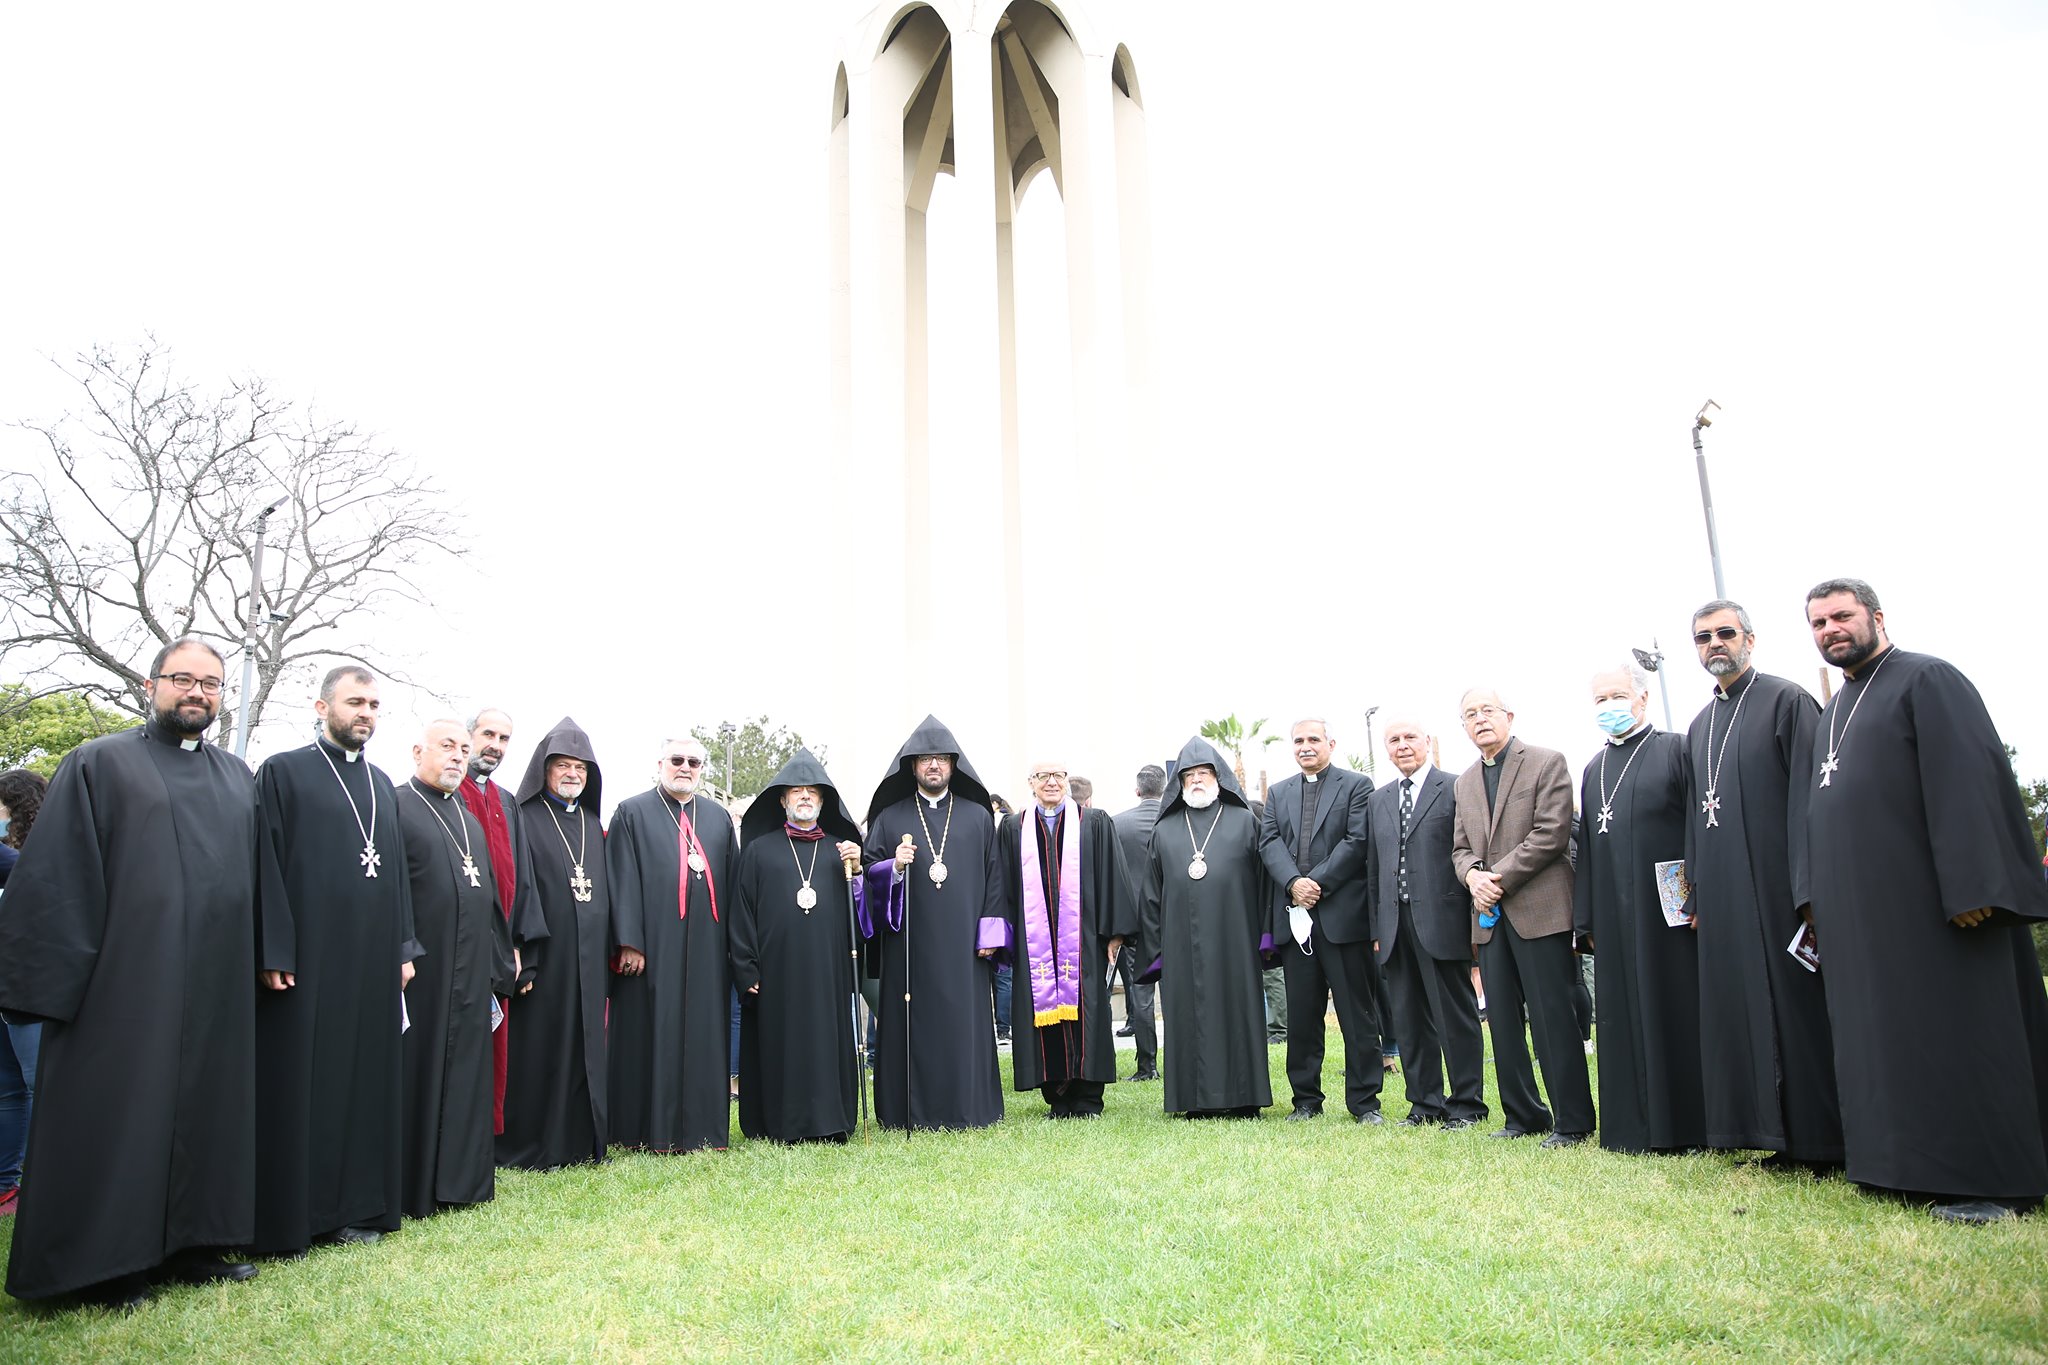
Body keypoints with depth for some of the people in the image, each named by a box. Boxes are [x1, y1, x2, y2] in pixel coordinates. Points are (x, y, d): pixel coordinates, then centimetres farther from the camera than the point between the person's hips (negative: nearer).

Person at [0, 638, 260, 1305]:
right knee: (118, 1116, 3)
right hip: (127, 981, -4)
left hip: (219, 982, 5)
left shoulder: (238, 777, 14)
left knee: (205, 1108, 10)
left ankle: (191, 1242, 22)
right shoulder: (97, 765, 0)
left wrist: (268, 958, 8)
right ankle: (108, 1261, 16)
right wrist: (55, 980, -11)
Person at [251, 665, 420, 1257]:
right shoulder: (283, 772, -1)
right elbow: (267, 867, -7)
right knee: (299, 1081, 0)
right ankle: (289, 1218, 10)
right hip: (306, 958, -5)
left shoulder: (381, 784, 15)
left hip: (373, 959, 6)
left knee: (366, 1075, 8)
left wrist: (404, 949, 10)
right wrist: (274, 954, -13)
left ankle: (356, 1206, 17)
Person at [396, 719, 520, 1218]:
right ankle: (414, 1189, 9)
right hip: (421, 972, -7)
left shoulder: (470, 820, 19)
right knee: (418, 1076, 0)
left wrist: (501, 966, 16)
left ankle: (462, 1178, 20)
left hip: (470, 975, 7)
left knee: (466, 1075, 11)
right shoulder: (395, 808, -5)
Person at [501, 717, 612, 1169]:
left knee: (586, 1046, 8)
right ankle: (530, 1145, 10)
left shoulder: (593, 824, 17)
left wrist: (613, 949, 11)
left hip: (588, 957, 5)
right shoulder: (524, 819, -1)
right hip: (543, 954, -5)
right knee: (539, 1047, -1)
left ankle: (582, 1140, 16)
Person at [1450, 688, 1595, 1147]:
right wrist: (1473, 876, -5)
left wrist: (1500, 878, -14)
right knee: (1503, 1021, 8)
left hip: (1539, 909, -6)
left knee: (1553, 1018, -4)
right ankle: (1522, 1115, 18)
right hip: (1490, 916, 6)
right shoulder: (1464, 782, 18)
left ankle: (1573, 1122, 6)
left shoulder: (1547, 763, -2)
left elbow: (1551, 833, -11)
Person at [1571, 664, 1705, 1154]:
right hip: (1614, 921, 5)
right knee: (1623, 1018, 7)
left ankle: (1686, 1125, 10)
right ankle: (1636, 1127, 14)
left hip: (1669, 912, -5)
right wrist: (1587, 921, 10)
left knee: (1677, 1014, 1)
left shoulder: (1675, 751, 0)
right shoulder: (1594, 770, 16)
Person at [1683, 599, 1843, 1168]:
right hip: (1723, 895, 6)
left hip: (1776, 886, -6)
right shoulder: (1700, 726, 17)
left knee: (1793, 1004, -2)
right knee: (1740, 1007, 7)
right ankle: (1767, 1130, 15)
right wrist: (1695, 894, 14)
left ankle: (1815, 1139, 7)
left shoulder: (1787, 701, -2)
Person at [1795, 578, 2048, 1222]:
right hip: (1857, 916, 8)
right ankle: (1911, 1167, 17)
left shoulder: (1927, 680, -4)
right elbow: (1809, 809, 20)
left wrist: (1969, 887, -21)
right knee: (1884, 1036, 10)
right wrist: (1813, 897, 12)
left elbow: (1968, 782, -14)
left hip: (1928, 904, -8)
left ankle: (1991, 1180, 4)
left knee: (1955, 1030, -4)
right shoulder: (1829, 715, 20)